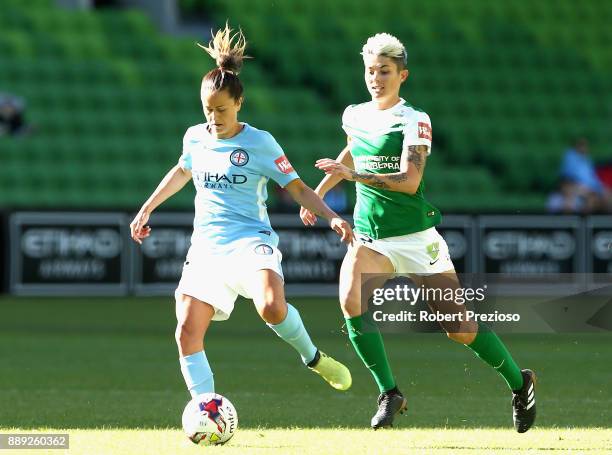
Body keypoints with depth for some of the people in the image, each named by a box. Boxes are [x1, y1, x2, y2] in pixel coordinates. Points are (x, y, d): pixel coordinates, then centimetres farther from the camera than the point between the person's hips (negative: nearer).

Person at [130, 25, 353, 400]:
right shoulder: (195, 138, 10)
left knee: (272, 307, -34)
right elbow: (182, 172, 32)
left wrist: (332, 217, -12)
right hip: (206, 248, 5)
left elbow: (298, 188, 2)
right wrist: (146, 210, 35)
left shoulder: (260, 143, -3)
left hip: (251, 241, -4)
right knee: (187, 332, -14)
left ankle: (313, 358, -5)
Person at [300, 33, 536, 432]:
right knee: (351, 302, -26)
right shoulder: (355, 116, 5)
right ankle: (389, 394, -13)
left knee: (460, 329, -2)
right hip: (370, 238, 4)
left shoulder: (414, 121, -11)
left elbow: (410, 181, -24)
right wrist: (318, 193, 30)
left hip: (417, 238, -4)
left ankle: (520, 383, 24)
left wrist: (355, 175, -32)